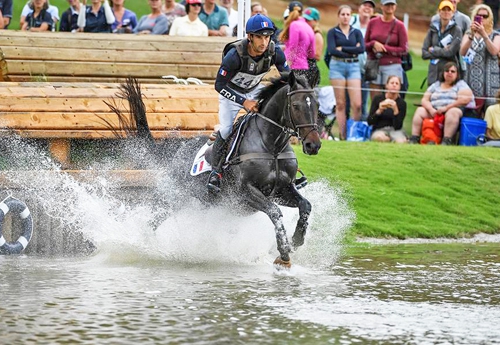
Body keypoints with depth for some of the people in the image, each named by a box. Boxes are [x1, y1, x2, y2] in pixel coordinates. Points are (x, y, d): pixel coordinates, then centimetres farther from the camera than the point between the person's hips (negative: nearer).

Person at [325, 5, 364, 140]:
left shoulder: (356, 32, 11)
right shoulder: (332, 32, 5)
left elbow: (362, 48, -5)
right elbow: (331, 50, -10)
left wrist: (342, 48, -8)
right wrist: (352, 51, -9)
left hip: (353, 67, 2)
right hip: (337, 66, -2)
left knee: (357, 104, -9)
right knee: (340, 104, -1)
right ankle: (342, 134, 2)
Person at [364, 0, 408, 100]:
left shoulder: (399, 25, 1)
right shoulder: (373, 22, 8)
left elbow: (404, 50, -1)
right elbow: (364, 45, 12)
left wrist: (384, 48, -9)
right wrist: (374, 44, -10)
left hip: (392, 66, -2)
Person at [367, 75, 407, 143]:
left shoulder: (401, 103, -1)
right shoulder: (378, 99, 0)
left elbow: (397, 127, -9)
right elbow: (369, 122, -3)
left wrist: (395, 110, -23)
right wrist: (379, 111, -20)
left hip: (395, 130, 0)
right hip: (379, 129, 0)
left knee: (400, 141, -36)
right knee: (380, 137, -38)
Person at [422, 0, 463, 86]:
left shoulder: (456, 30, 0)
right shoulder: (433, 30, 11)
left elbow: (451, 52, -10)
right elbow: (424, 53, 5)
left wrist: (433, 50, 1)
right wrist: (442, 51, -6)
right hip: (434, 72, 4)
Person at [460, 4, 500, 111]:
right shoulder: (468, 35, 14)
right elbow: (462, 52, -4)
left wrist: (484, 34, -20)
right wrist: (472, 35, -16)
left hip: (489, 79, -2)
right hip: (472, 79, 2)